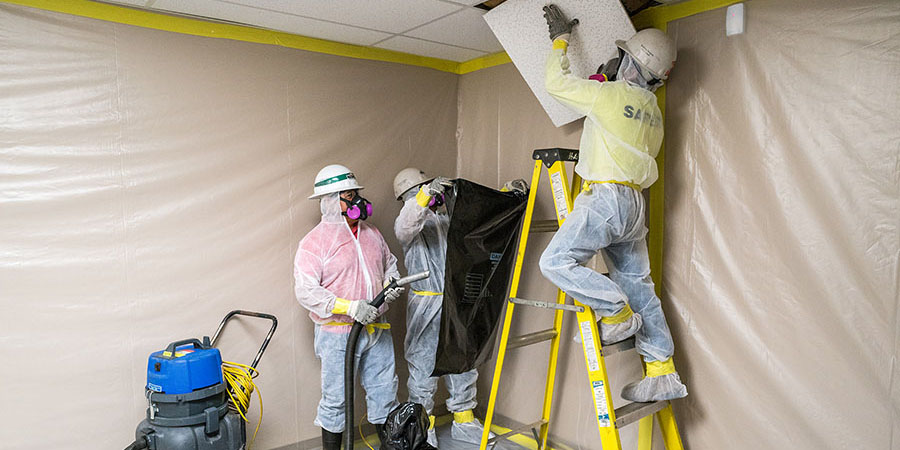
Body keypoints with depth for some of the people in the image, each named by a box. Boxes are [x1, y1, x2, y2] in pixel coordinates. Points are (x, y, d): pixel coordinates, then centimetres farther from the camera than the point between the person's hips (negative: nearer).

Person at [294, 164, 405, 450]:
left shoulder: (372, 234, 9)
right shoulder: (315, 241, -11)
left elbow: (390, 265, 23)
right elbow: (306, 291, -19)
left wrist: (392, 284, 0)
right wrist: (351, 308, -26)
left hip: (377, 330, 6)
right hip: (338, 334, -6)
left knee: (384, 390, 16)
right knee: (336, 398, 6)